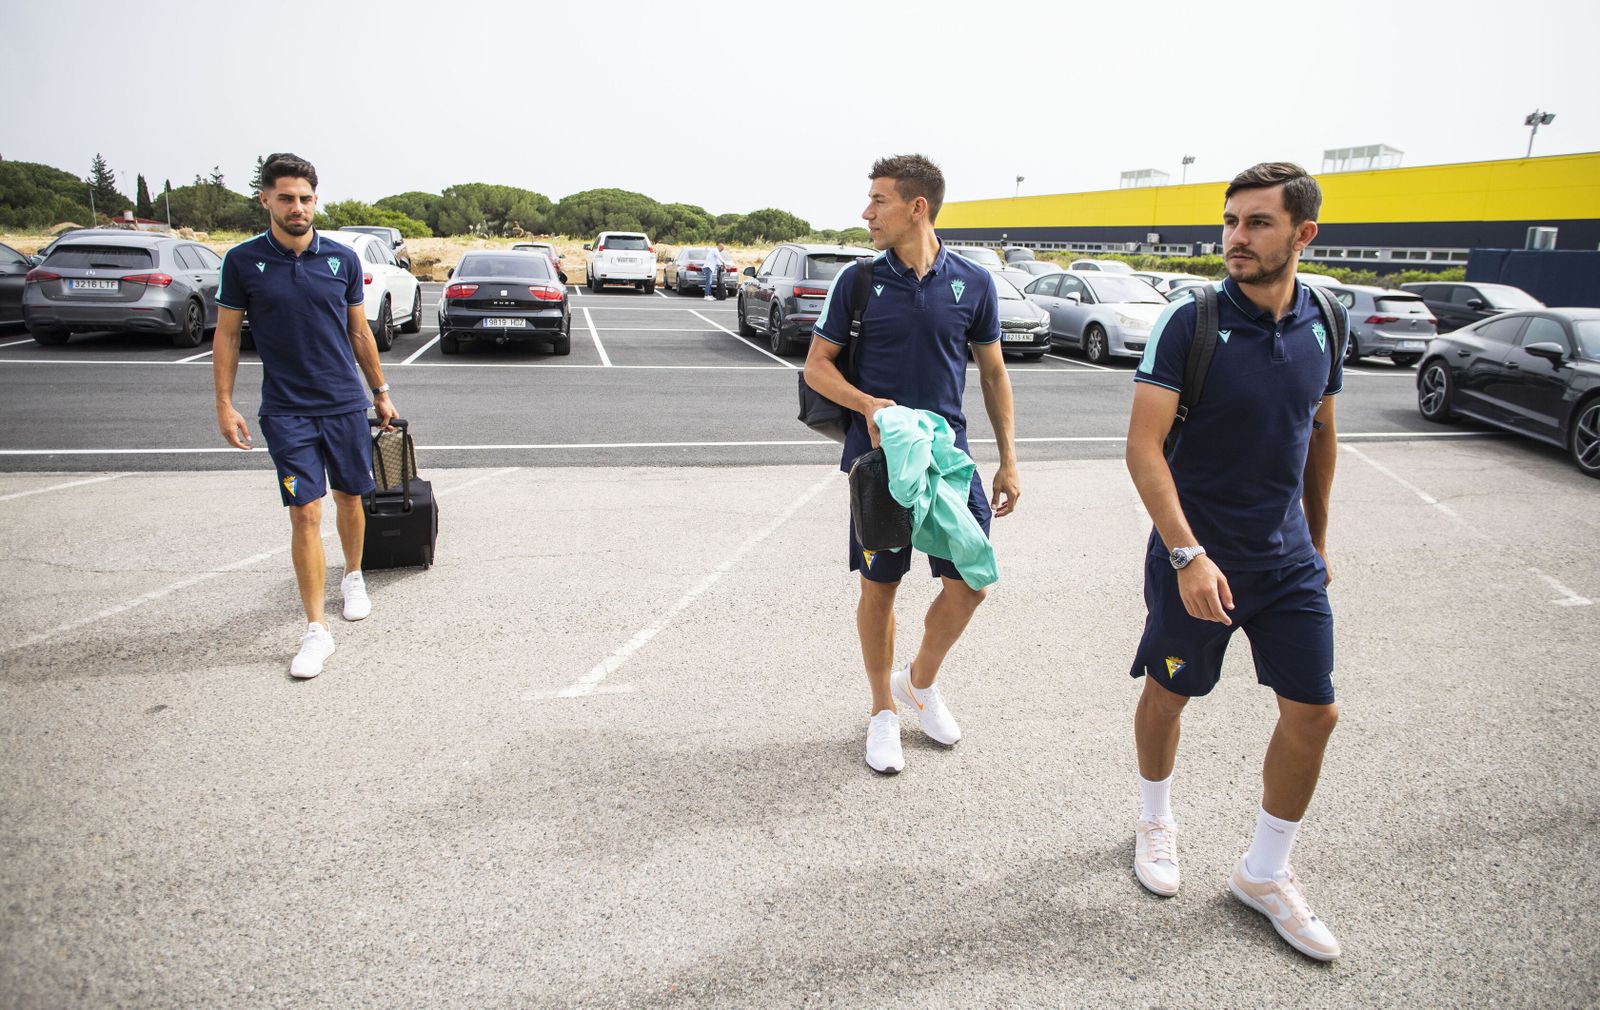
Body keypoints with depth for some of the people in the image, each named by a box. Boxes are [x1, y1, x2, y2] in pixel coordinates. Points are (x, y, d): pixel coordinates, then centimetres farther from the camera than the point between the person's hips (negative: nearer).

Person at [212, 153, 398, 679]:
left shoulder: (343, 259, 1)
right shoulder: (244, 261, -3)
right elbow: (227, 335, 3)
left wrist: (380, 393, 14)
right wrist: (225, 404, -1)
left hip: (345, 404, 2)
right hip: (286, 412, -2)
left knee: (349, 498, 15)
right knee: (305, 513, -6)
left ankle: (353, 577, 41)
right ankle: (316, 630, -1)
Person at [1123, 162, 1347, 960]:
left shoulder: (1322, 324, 1)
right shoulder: (1189, 324, -15)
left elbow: (1320, 435, 14)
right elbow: (1143, 447, -19)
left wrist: (1318, 537, 20)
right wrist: (1188, 555, -25)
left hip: (1289, 560, 5)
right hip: (1197, 557, -4)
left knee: (1313, 714, 6)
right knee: (1168, 694, 12)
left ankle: (1264, 873, 26)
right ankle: (1155, 819, 41)